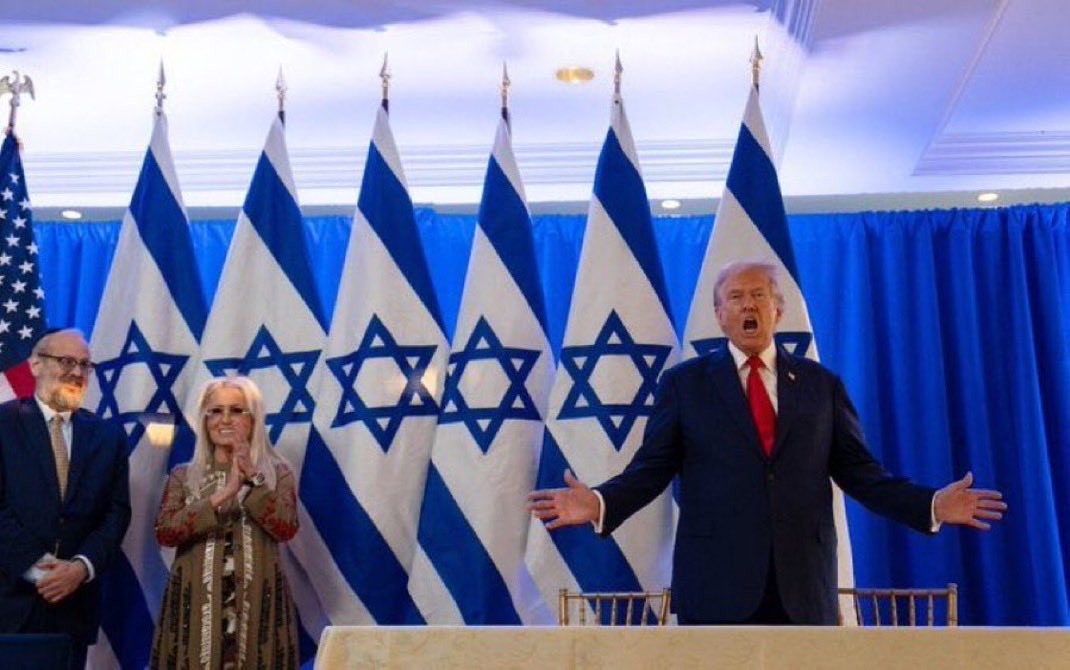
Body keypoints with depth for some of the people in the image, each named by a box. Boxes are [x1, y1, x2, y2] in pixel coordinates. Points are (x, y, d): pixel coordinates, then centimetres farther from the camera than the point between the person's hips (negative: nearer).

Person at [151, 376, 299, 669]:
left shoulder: (277, 473, 8)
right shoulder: (183, 476, 10)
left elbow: (286, 528, -8)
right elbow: (164, 532, -5)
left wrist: (252, 478, -14)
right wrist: (221, 496, -13)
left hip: (257, 604, -1)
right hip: (197, 604, 1)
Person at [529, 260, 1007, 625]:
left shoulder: (821, 385, 11)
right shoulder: (684, 383, 6)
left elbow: (858, 472, 8)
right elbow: (650, 469, 0)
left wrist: (930, 505, -5)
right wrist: (600, 504, -18)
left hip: (803, 589, 2)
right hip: (716, 587, -2)